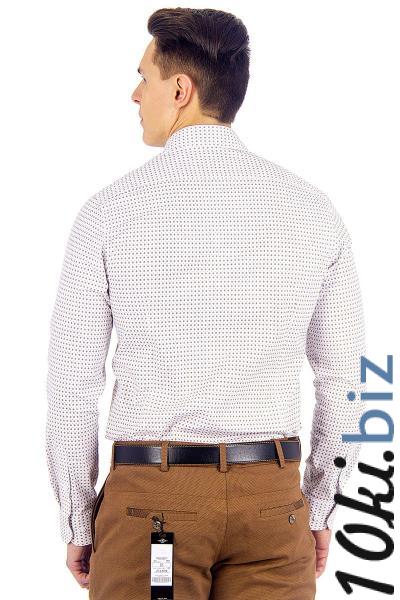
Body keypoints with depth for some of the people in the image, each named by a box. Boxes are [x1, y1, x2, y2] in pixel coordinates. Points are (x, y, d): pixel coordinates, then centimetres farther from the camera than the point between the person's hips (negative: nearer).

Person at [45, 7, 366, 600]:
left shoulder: (109, 211, -6)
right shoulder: (312, 209, 2)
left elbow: (71, 385, -4)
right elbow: (345, 378, 6)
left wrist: (78, 526, 8)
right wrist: (319, 508, 16)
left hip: (149, 493, -2)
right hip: (271, 498, 2)